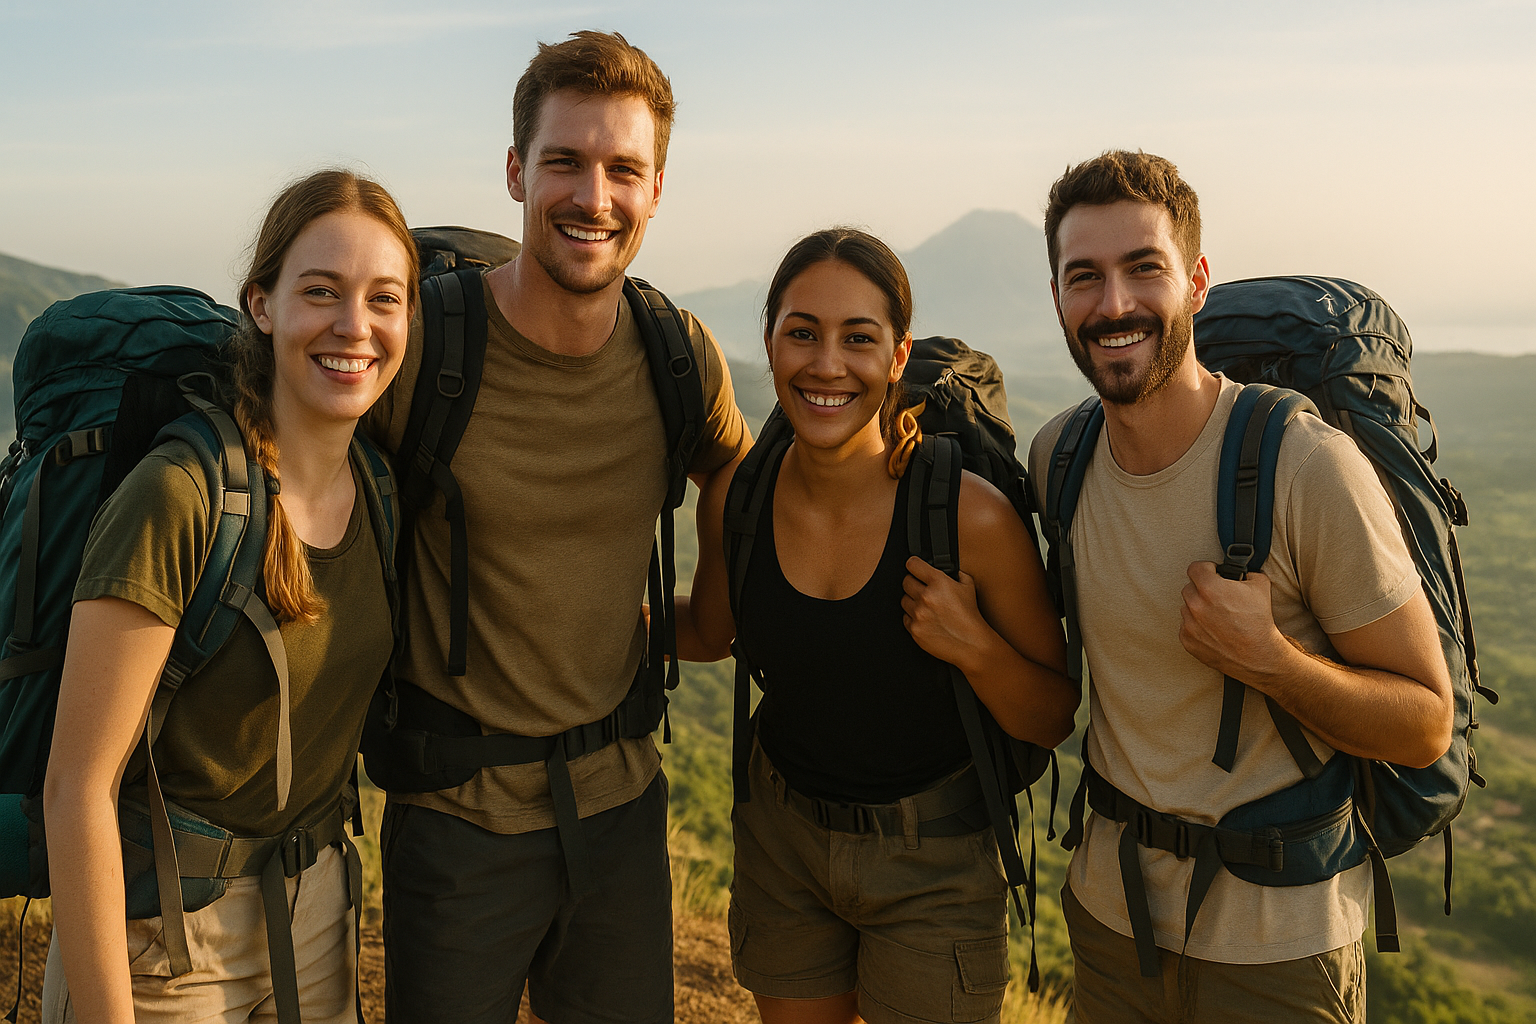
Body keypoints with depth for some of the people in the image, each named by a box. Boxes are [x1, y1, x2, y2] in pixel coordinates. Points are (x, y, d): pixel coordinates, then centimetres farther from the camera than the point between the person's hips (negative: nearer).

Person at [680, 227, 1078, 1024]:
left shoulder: (971, 516, -23)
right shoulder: (735, 499, -12)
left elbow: (1055, 720, -12)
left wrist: (976, 647, -29)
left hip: (934, 862, -3)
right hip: (781, 840, 4)